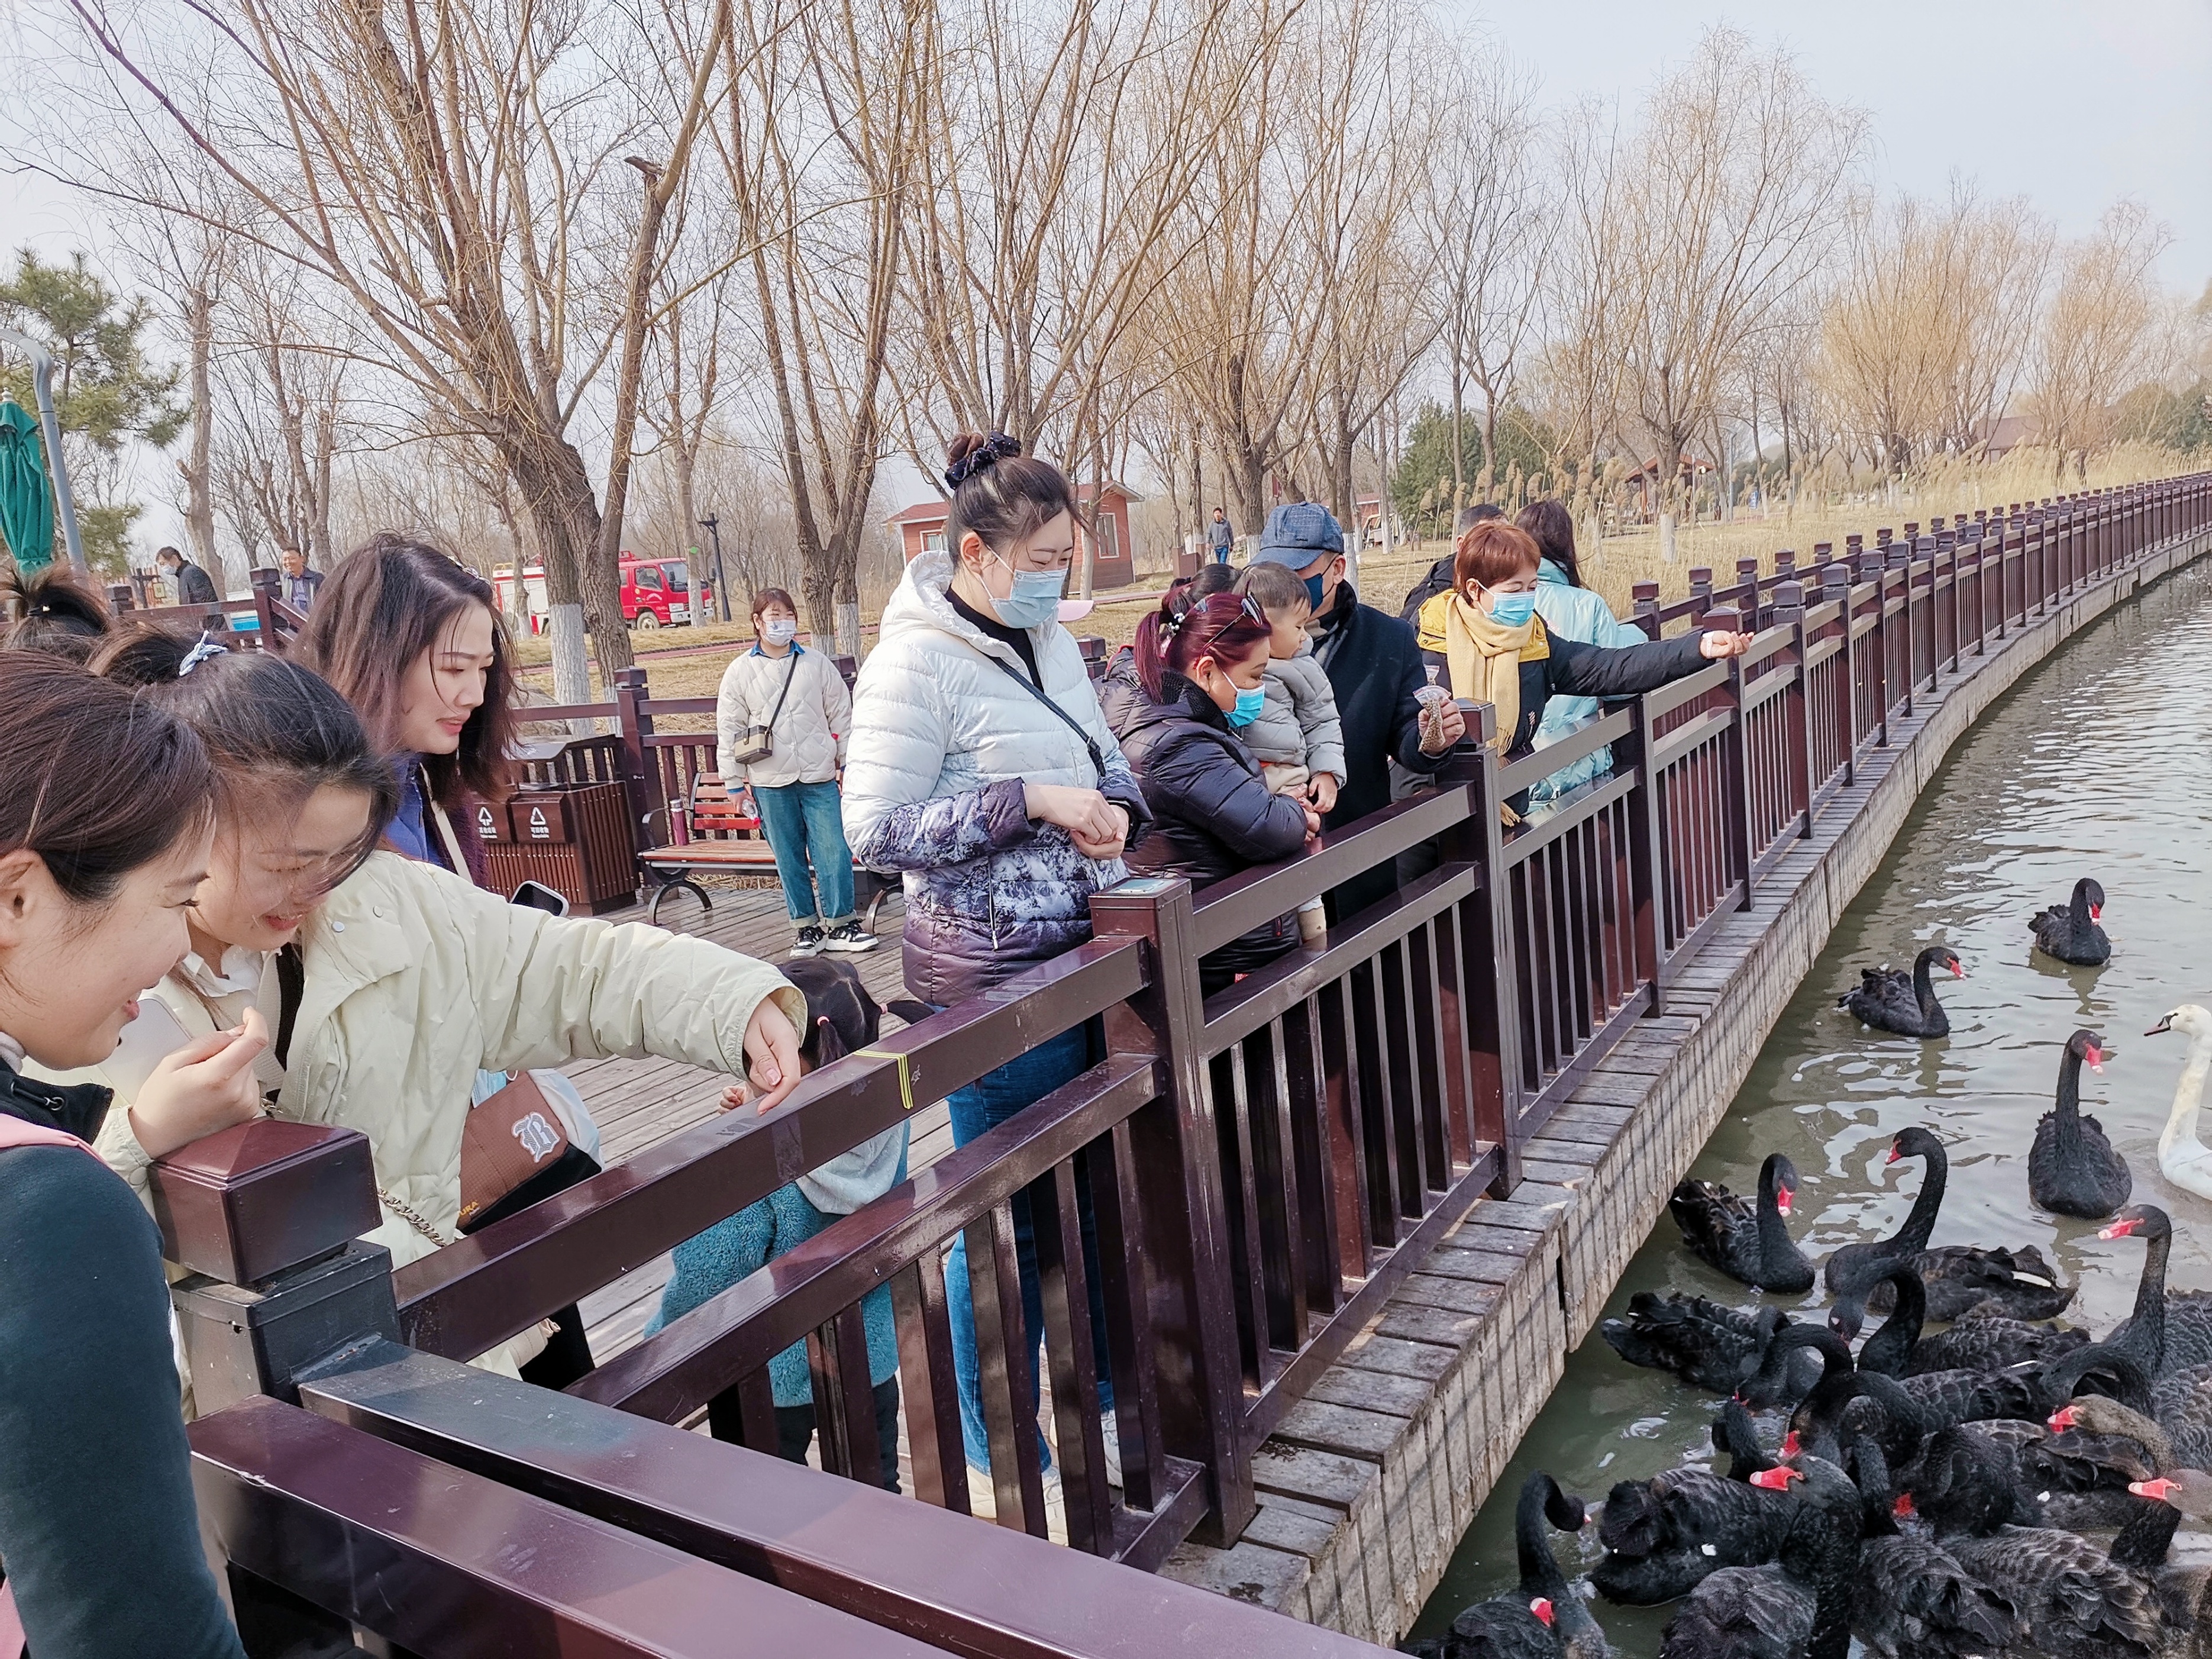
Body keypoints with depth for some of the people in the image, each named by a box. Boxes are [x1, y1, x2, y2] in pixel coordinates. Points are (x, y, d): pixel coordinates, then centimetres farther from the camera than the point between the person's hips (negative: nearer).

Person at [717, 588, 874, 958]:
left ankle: (839, 925, 8)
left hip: (819, 778, 0)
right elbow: (729, 730, 6)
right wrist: (735, 784, 4)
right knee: (789, 858, 7)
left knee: (835, 853, -3)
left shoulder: (818, 664, 6)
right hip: (770, 784, 0)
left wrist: (850, 762, 11)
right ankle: (805, 927, 17)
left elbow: (842, 716, 12)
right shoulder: (739, 672, 4)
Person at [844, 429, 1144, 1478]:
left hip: (1087, 952, 8)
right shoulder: (916, 661, -14)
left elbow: (1107, 759, 20)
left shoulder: (1050, 641, 9)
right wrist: (1030, 800, -22)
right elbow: (873, 831, -18)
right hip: (994, 977, -7)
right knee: (1008, 1213, 5)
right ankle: (995, 1443, 25)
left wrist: (1113, 807, -4)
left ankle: (1102, 1376, 39)